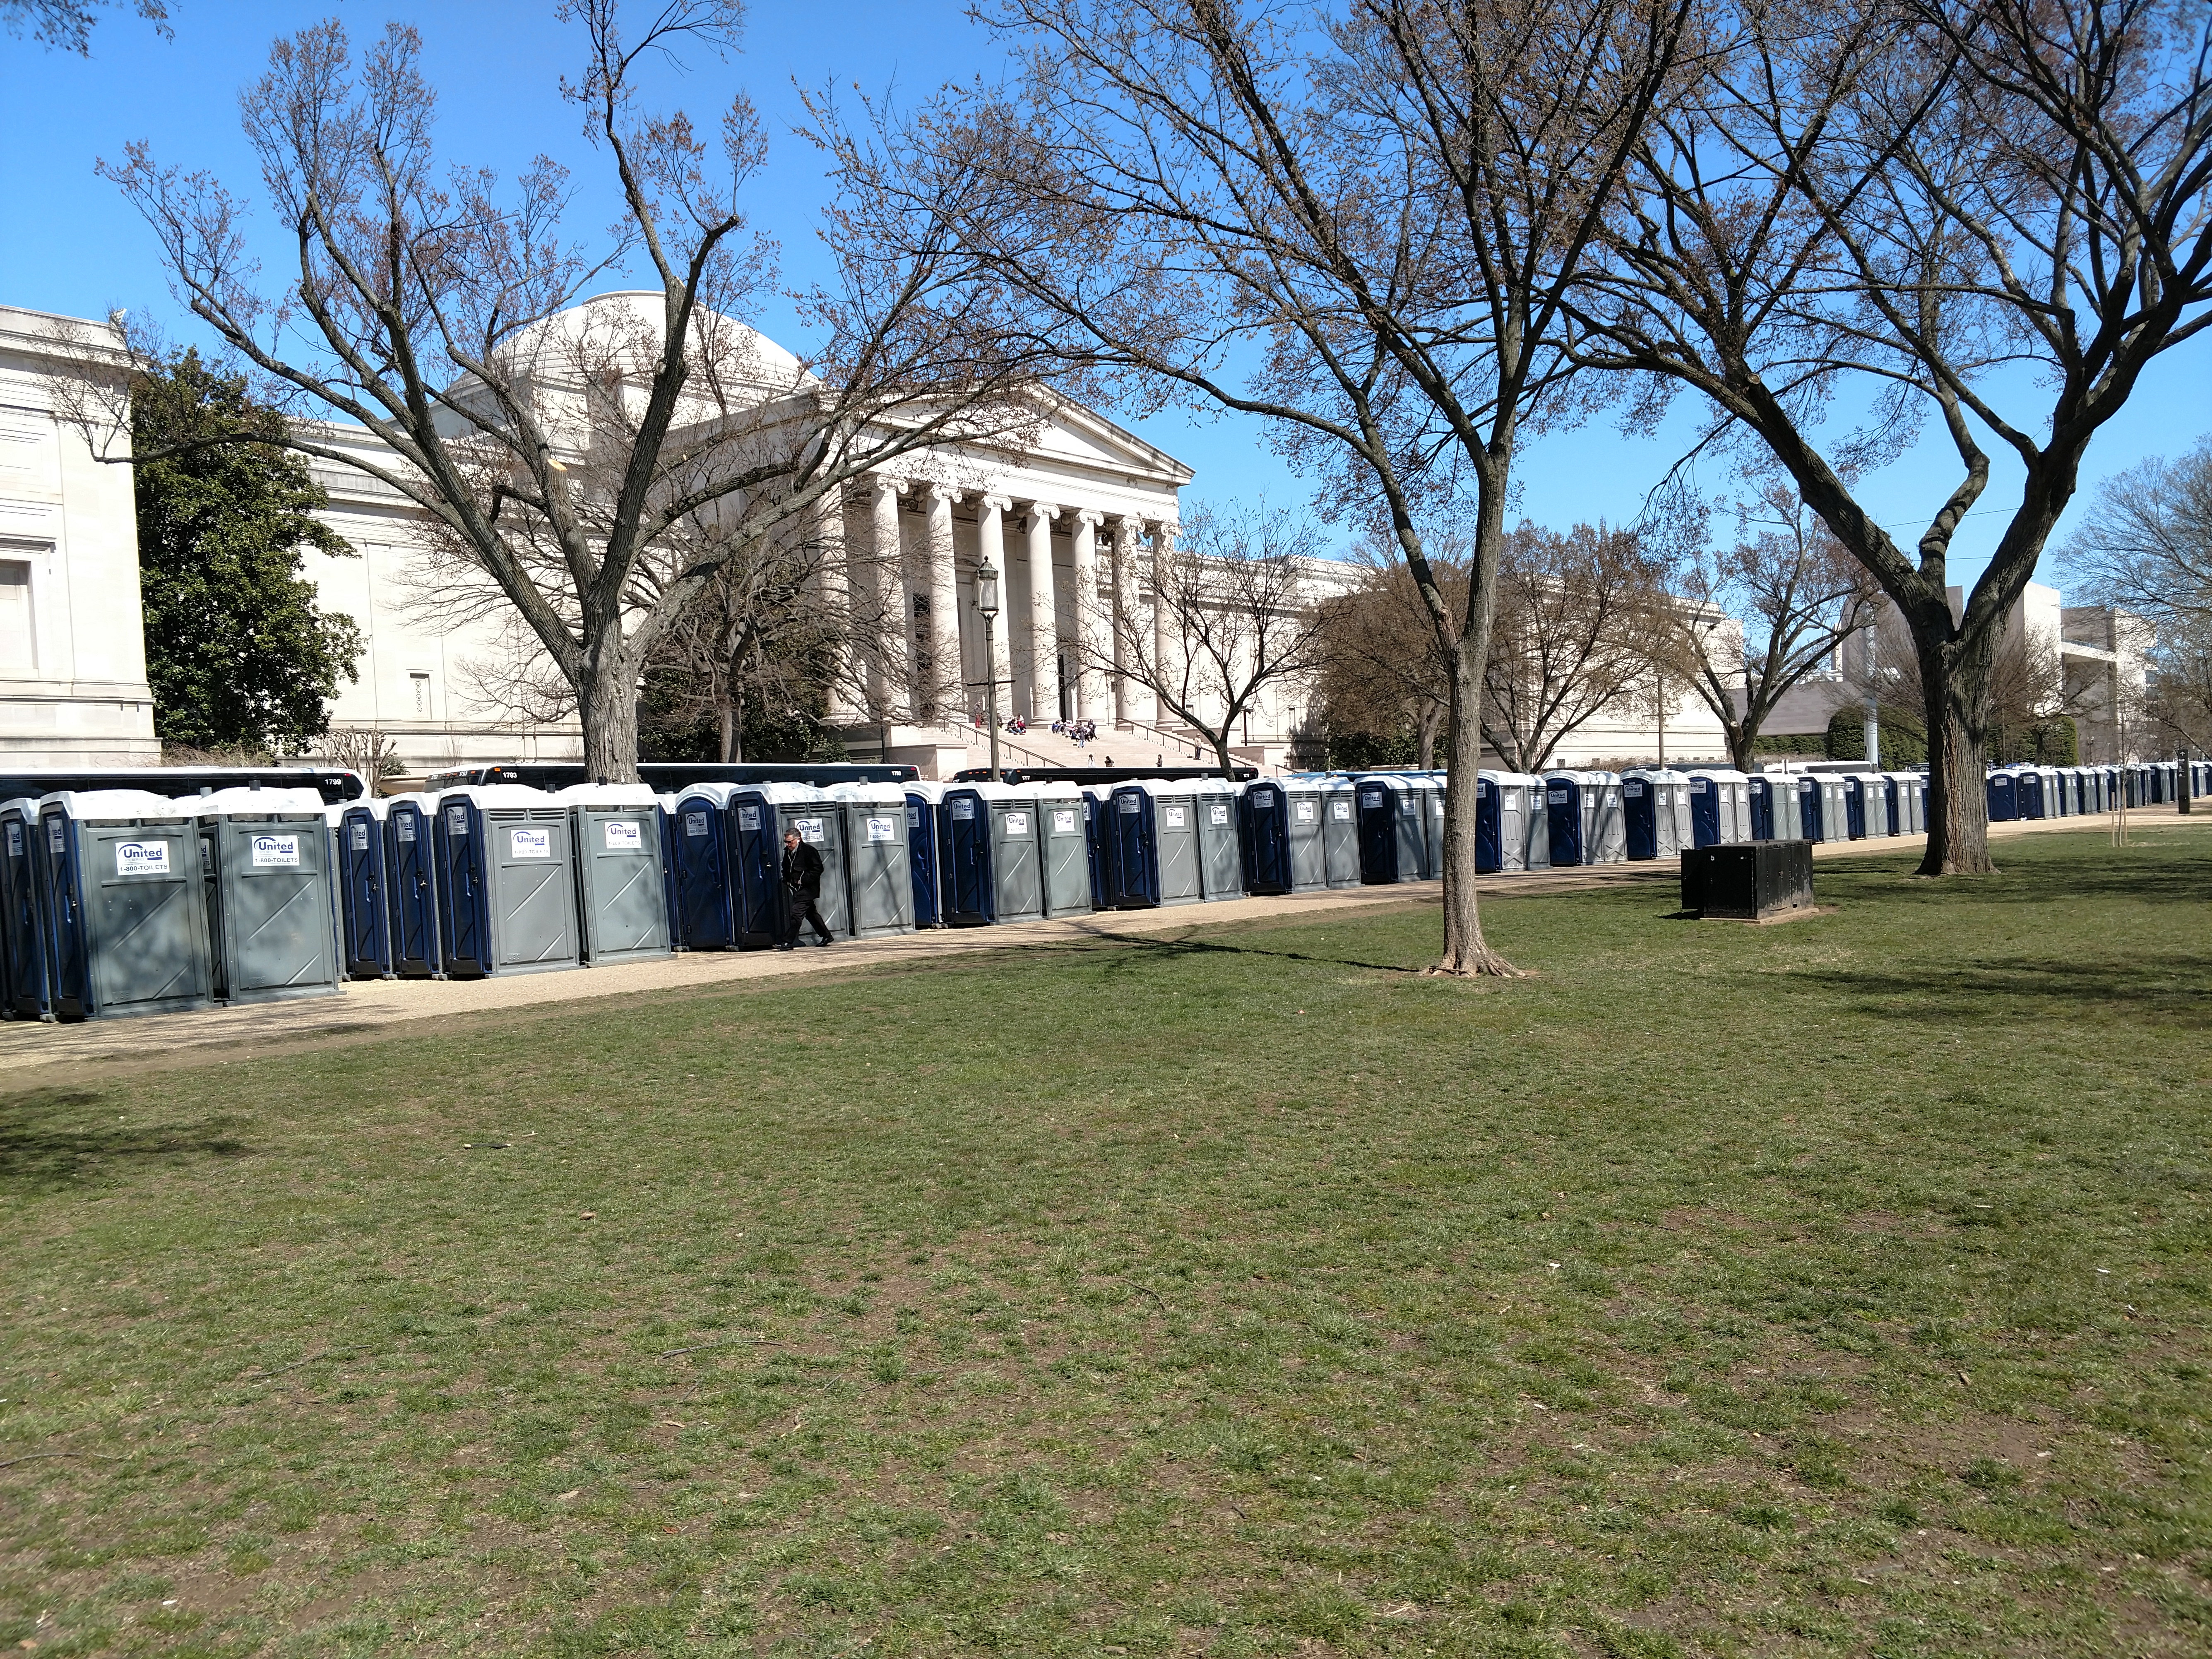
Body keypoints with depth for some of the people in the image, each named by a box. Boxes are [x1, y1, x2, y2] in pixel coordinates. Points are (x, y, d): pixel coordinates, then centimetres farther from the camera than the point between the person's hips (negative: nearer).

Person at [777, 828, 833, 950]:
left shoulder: (808, 851, -13)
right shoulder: (788, 852, 10)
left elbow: (818, 869, -15)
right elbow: (785, 869, 26)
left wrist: (803, 880, -18)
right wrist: (787, 880, 8)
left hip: (807, 888, -9)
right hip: (797, 889, 9)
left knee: (796, 913, -14)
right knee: (811, 913, 15)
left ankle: (788, 943, -14)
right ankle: (826, 936, 28)